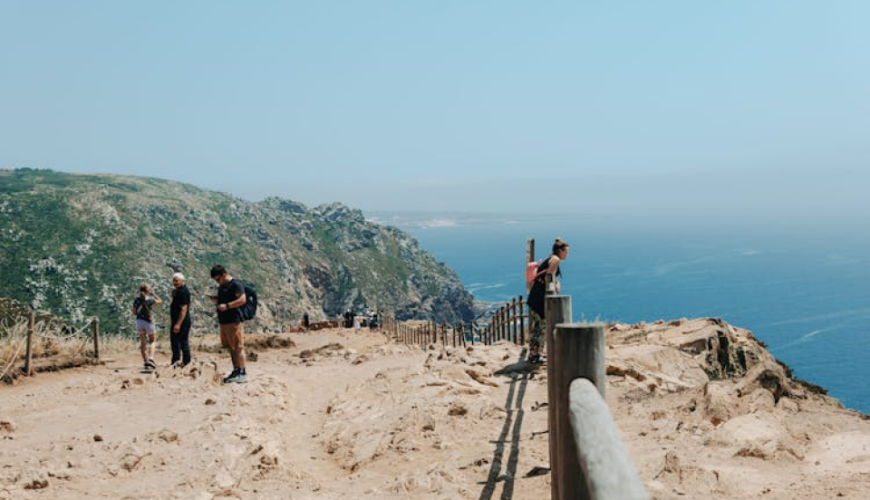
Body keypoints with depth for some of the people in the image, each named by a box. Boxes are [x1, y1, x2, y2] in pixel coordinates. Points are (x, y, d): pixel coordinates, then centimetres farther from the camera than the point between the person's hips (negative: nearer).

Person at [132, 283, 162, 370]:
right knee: (153, 341, 16)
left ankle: (146, 363, 11)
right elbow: (160, 301, 10)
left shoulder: (137, 300, -2)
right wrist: (153, 293, 12)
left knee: (143, 343, 13)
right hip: (149, 322, -3)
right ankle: (151, 358, -5)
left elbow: (134, 313, 4)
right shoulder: (151, 300, -11)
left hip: (139, 321, 3)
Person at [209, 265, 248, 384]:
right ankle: (236, 371, 19)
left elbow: (242, 299, -20)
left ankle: (242, 374, -8)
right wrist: (214, 299, 8)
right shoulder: (222, 287, 18)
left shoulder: (235, 285, -11)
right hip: (224, 321, 10)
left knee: (238, 347, -8)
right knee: (231, 347, 12)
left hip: (233, 321, -10)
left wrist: (227, 306, -24)